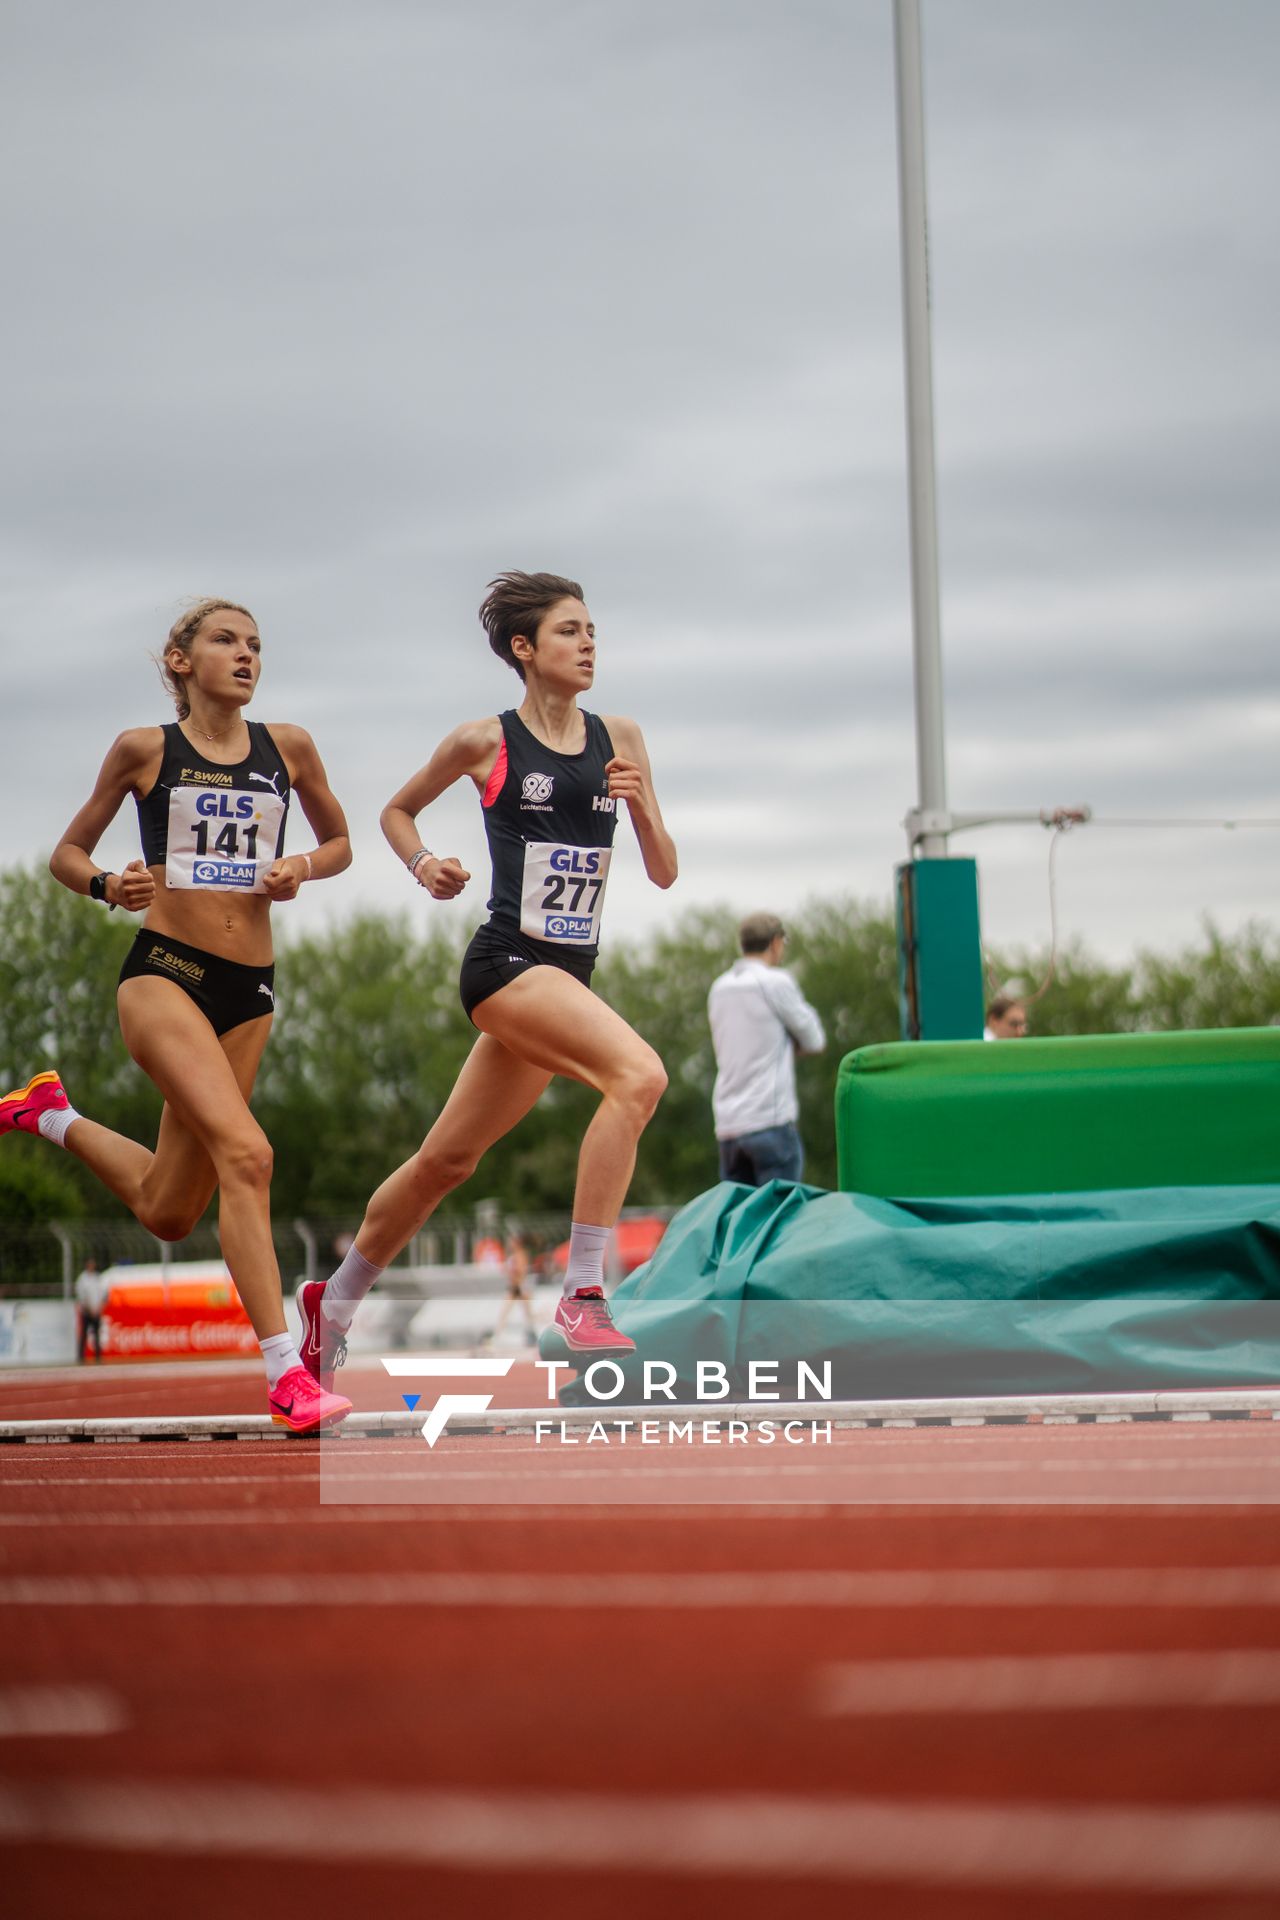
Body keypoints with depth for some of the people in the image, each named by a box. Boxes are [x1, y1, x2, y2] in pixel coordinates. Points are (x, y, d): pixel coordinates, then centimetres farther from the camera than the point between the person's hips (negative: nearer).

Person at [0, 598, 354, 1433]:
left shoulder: (289, 747, 9)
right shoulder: (145, 749, 2)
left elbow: (340, 841, 22)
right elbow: (68, 852, 11)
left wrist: (305, 869, 0)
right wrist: (108, 885, -11)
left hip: (249, 989, 5)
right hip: (164, 973, -5)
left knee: (168, 1211, 11)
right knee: (246, 1153, -25)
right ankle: (287, 1372, -23)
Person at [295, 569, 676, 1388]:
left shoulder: (620, 738, 9)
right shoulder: (484, 742, -2)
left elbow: (664, 872, 10)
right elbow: (397, 810, 15)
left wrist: (642, 805, -9)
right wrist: (424, 864, -4)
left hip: (570, 974, 6)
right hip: (506, 961, -6)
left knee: (450, 1159, 15)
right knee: (638, 1073, -29)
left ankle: (335, 1303, 34)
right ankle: (583, 1292, -26)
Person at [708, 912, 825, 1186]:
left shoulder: (719, 988, 14)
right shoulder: (776, 982, -6)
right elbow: (814, 1041, 3)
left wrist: (784, 1044, 10)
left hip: (727, 1124, 6)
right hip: (770, 1120, -6)